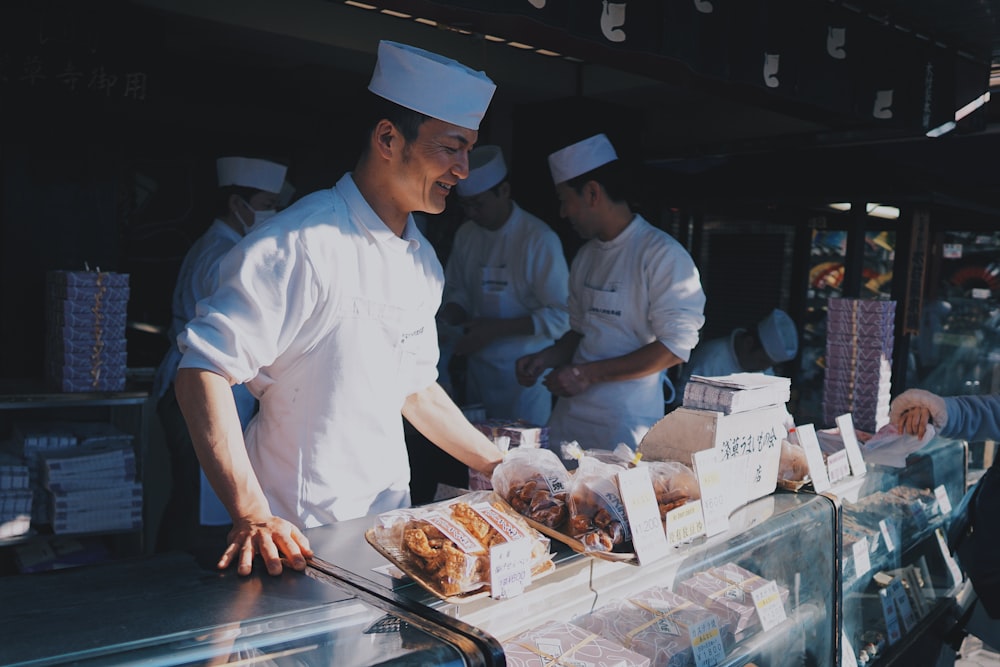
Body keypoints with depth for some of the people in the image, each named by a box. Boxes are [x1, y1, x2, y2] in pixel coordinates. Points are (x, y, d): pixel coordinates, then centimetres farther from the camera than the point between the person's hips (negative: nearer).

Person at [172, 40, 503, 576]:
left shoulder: (423, 262, 6)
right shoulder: (304, 242, -20)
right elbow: (204, 371, -22)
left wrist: (500, 467, 12)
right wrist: (252, 515, -28)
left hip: (388, 518, 8)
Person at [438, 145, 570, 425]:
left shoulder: (539, 239, -14)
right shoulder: (466, 235, 4)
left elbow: (559, 316, -15)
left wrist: (496, 329, -20)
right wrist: (447, 319, -6)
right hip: (478, 366, 5)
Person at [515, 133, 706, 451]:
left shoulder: (663, 254, -12)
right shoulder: (586, 256, 13)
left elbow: (675, 347, -16)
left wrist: (588, 374, -16)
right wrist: (545, 358, 3)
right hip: (570, 413, 7)